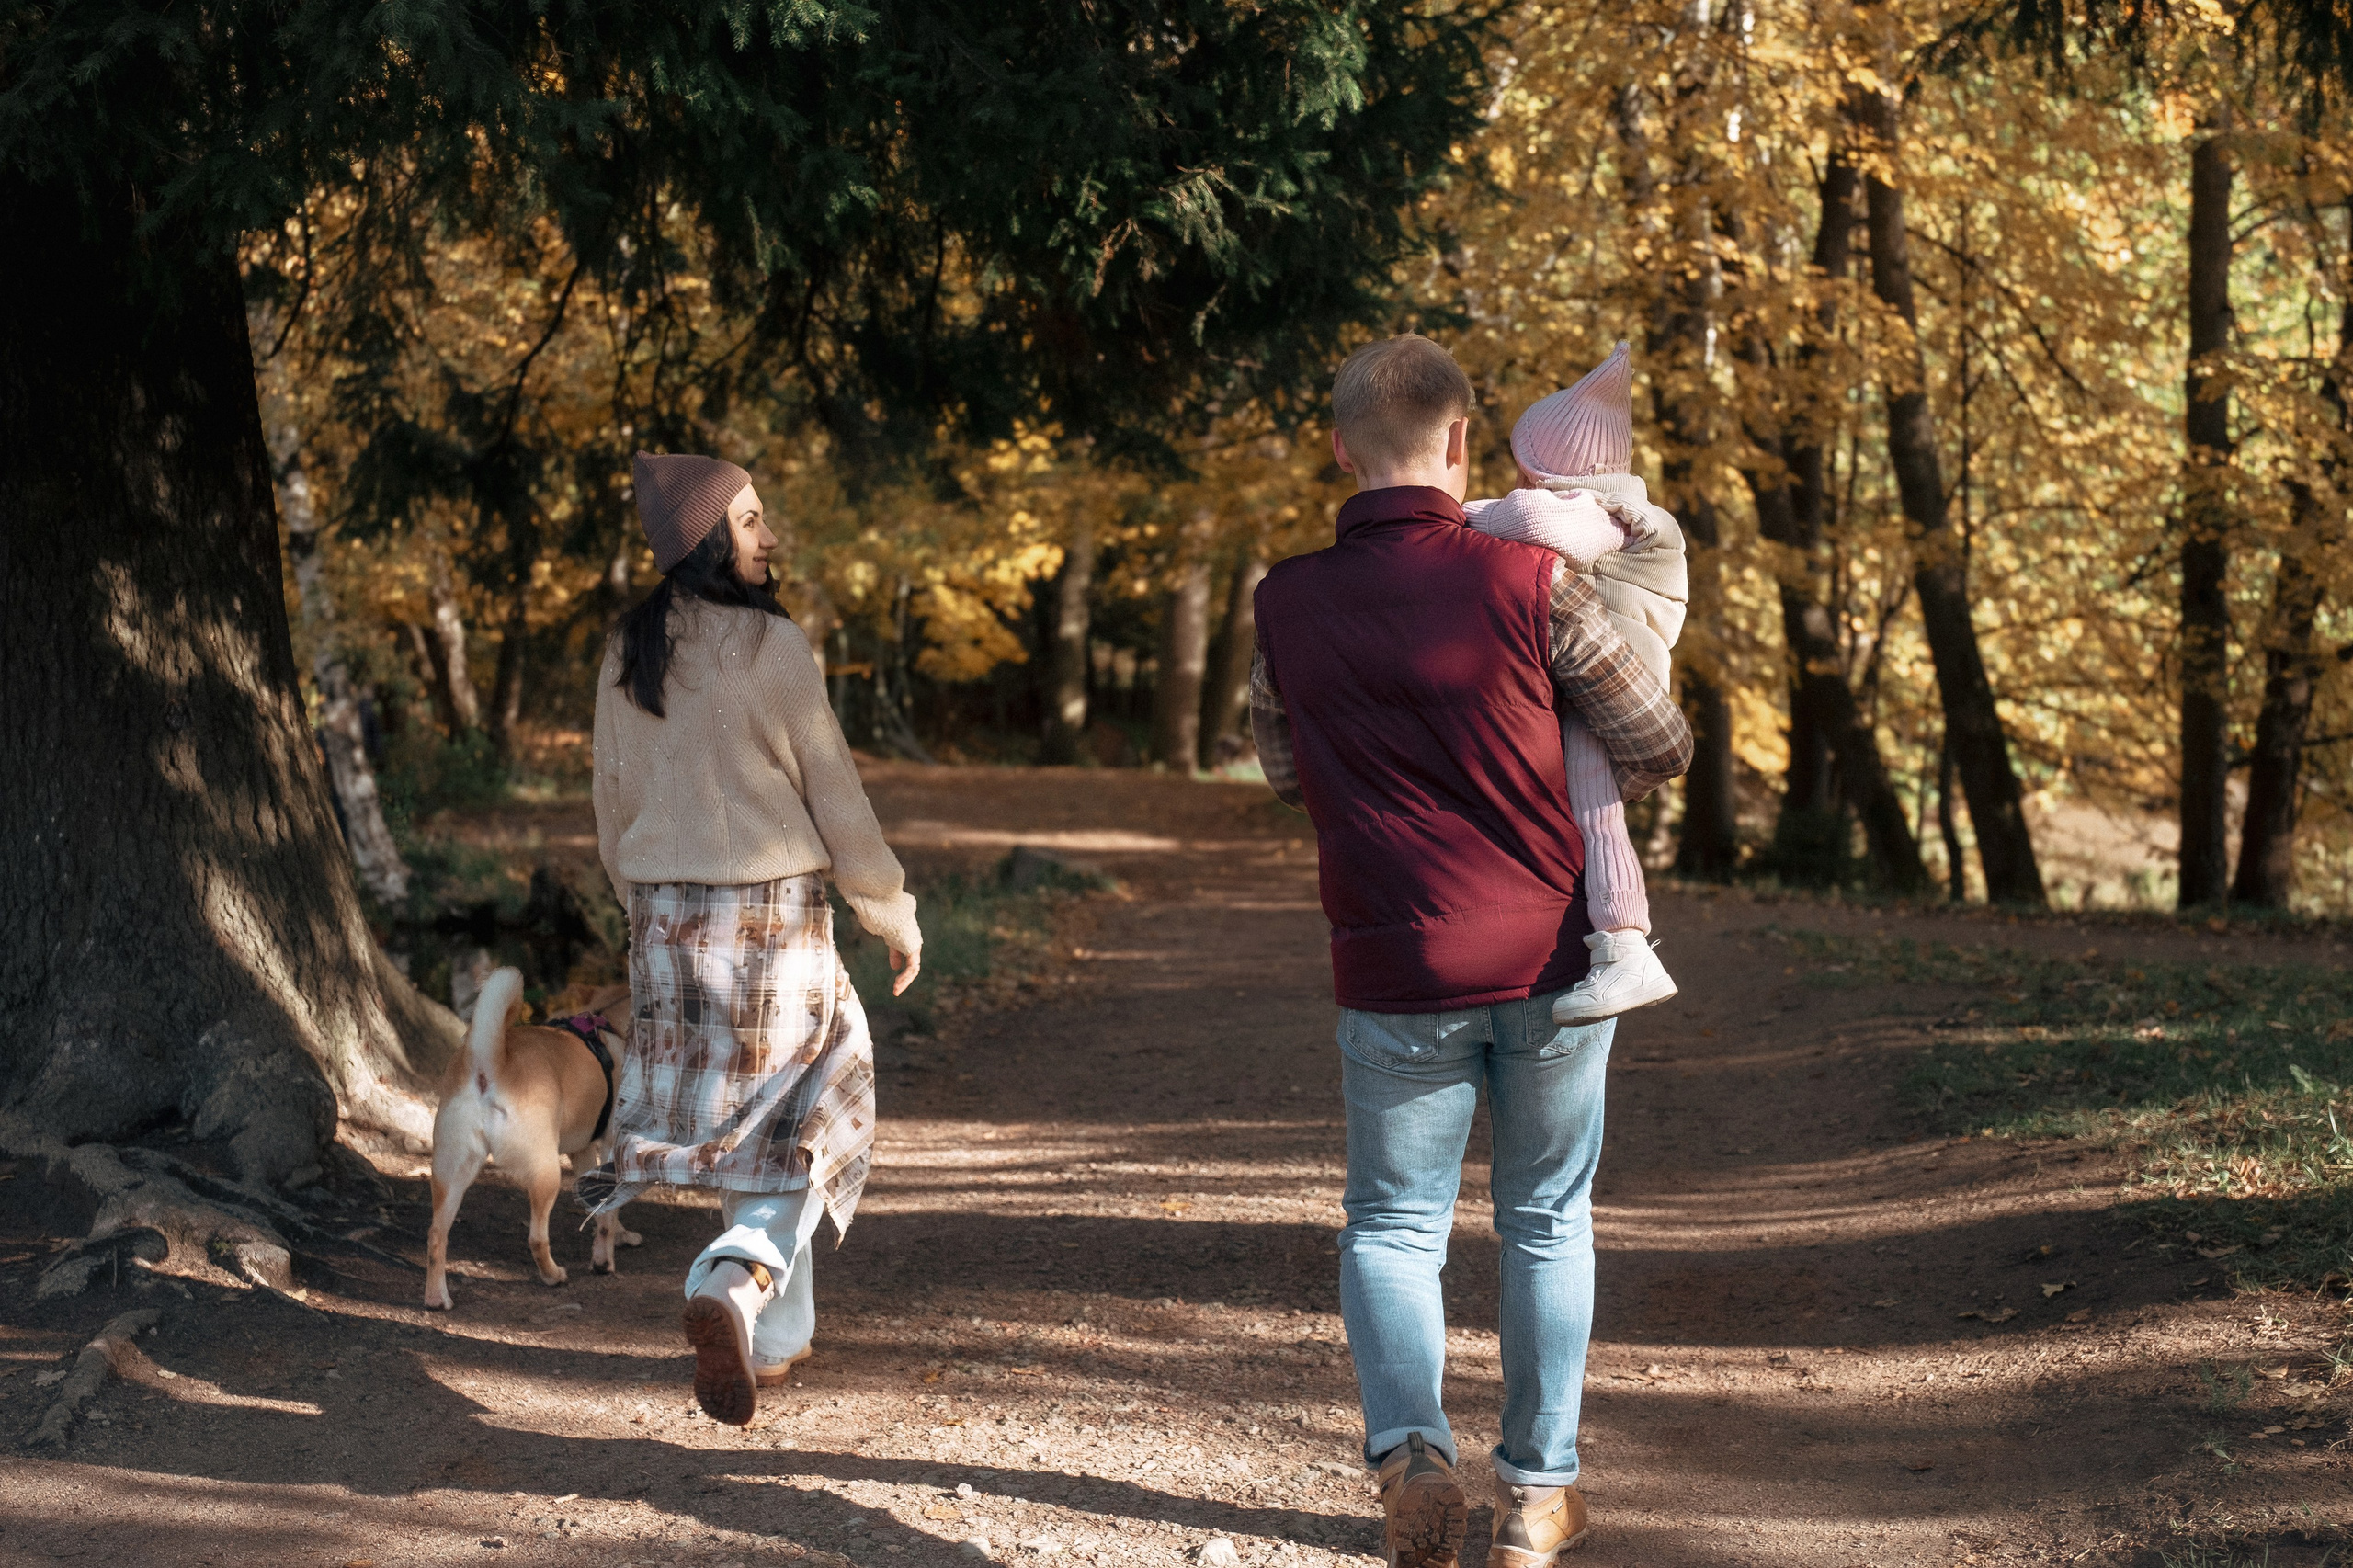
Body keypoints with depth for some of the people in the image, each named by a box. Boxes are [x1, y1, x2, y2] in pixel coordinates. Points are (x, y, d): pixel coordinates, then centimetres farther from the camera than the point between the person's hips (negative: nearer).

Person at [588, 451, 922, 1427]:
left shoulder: (626, 657, 3)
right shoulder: (772, 646, -14)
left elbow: (615, 806, 11)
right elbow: (833, 791, -9)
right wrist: (894, 914, 2)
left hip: (668, 917, 5)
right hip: (773, 911, -5)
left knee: (734, 1118, 16)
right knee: (799, 1125, 4)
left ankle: (778, 1336, 22)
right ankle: (737, 1282, -20)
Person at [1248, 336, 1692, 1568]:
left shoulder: (1288, 606, -5)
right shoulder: (1529, 584, -13)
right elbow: (1659, 749, -3)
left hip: (1394, 974, 1)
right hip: (1549, 958, -1)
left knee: (1392, 1222, 14)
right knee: (1547, 1220, 16)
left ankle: (1409, 1445, -10)